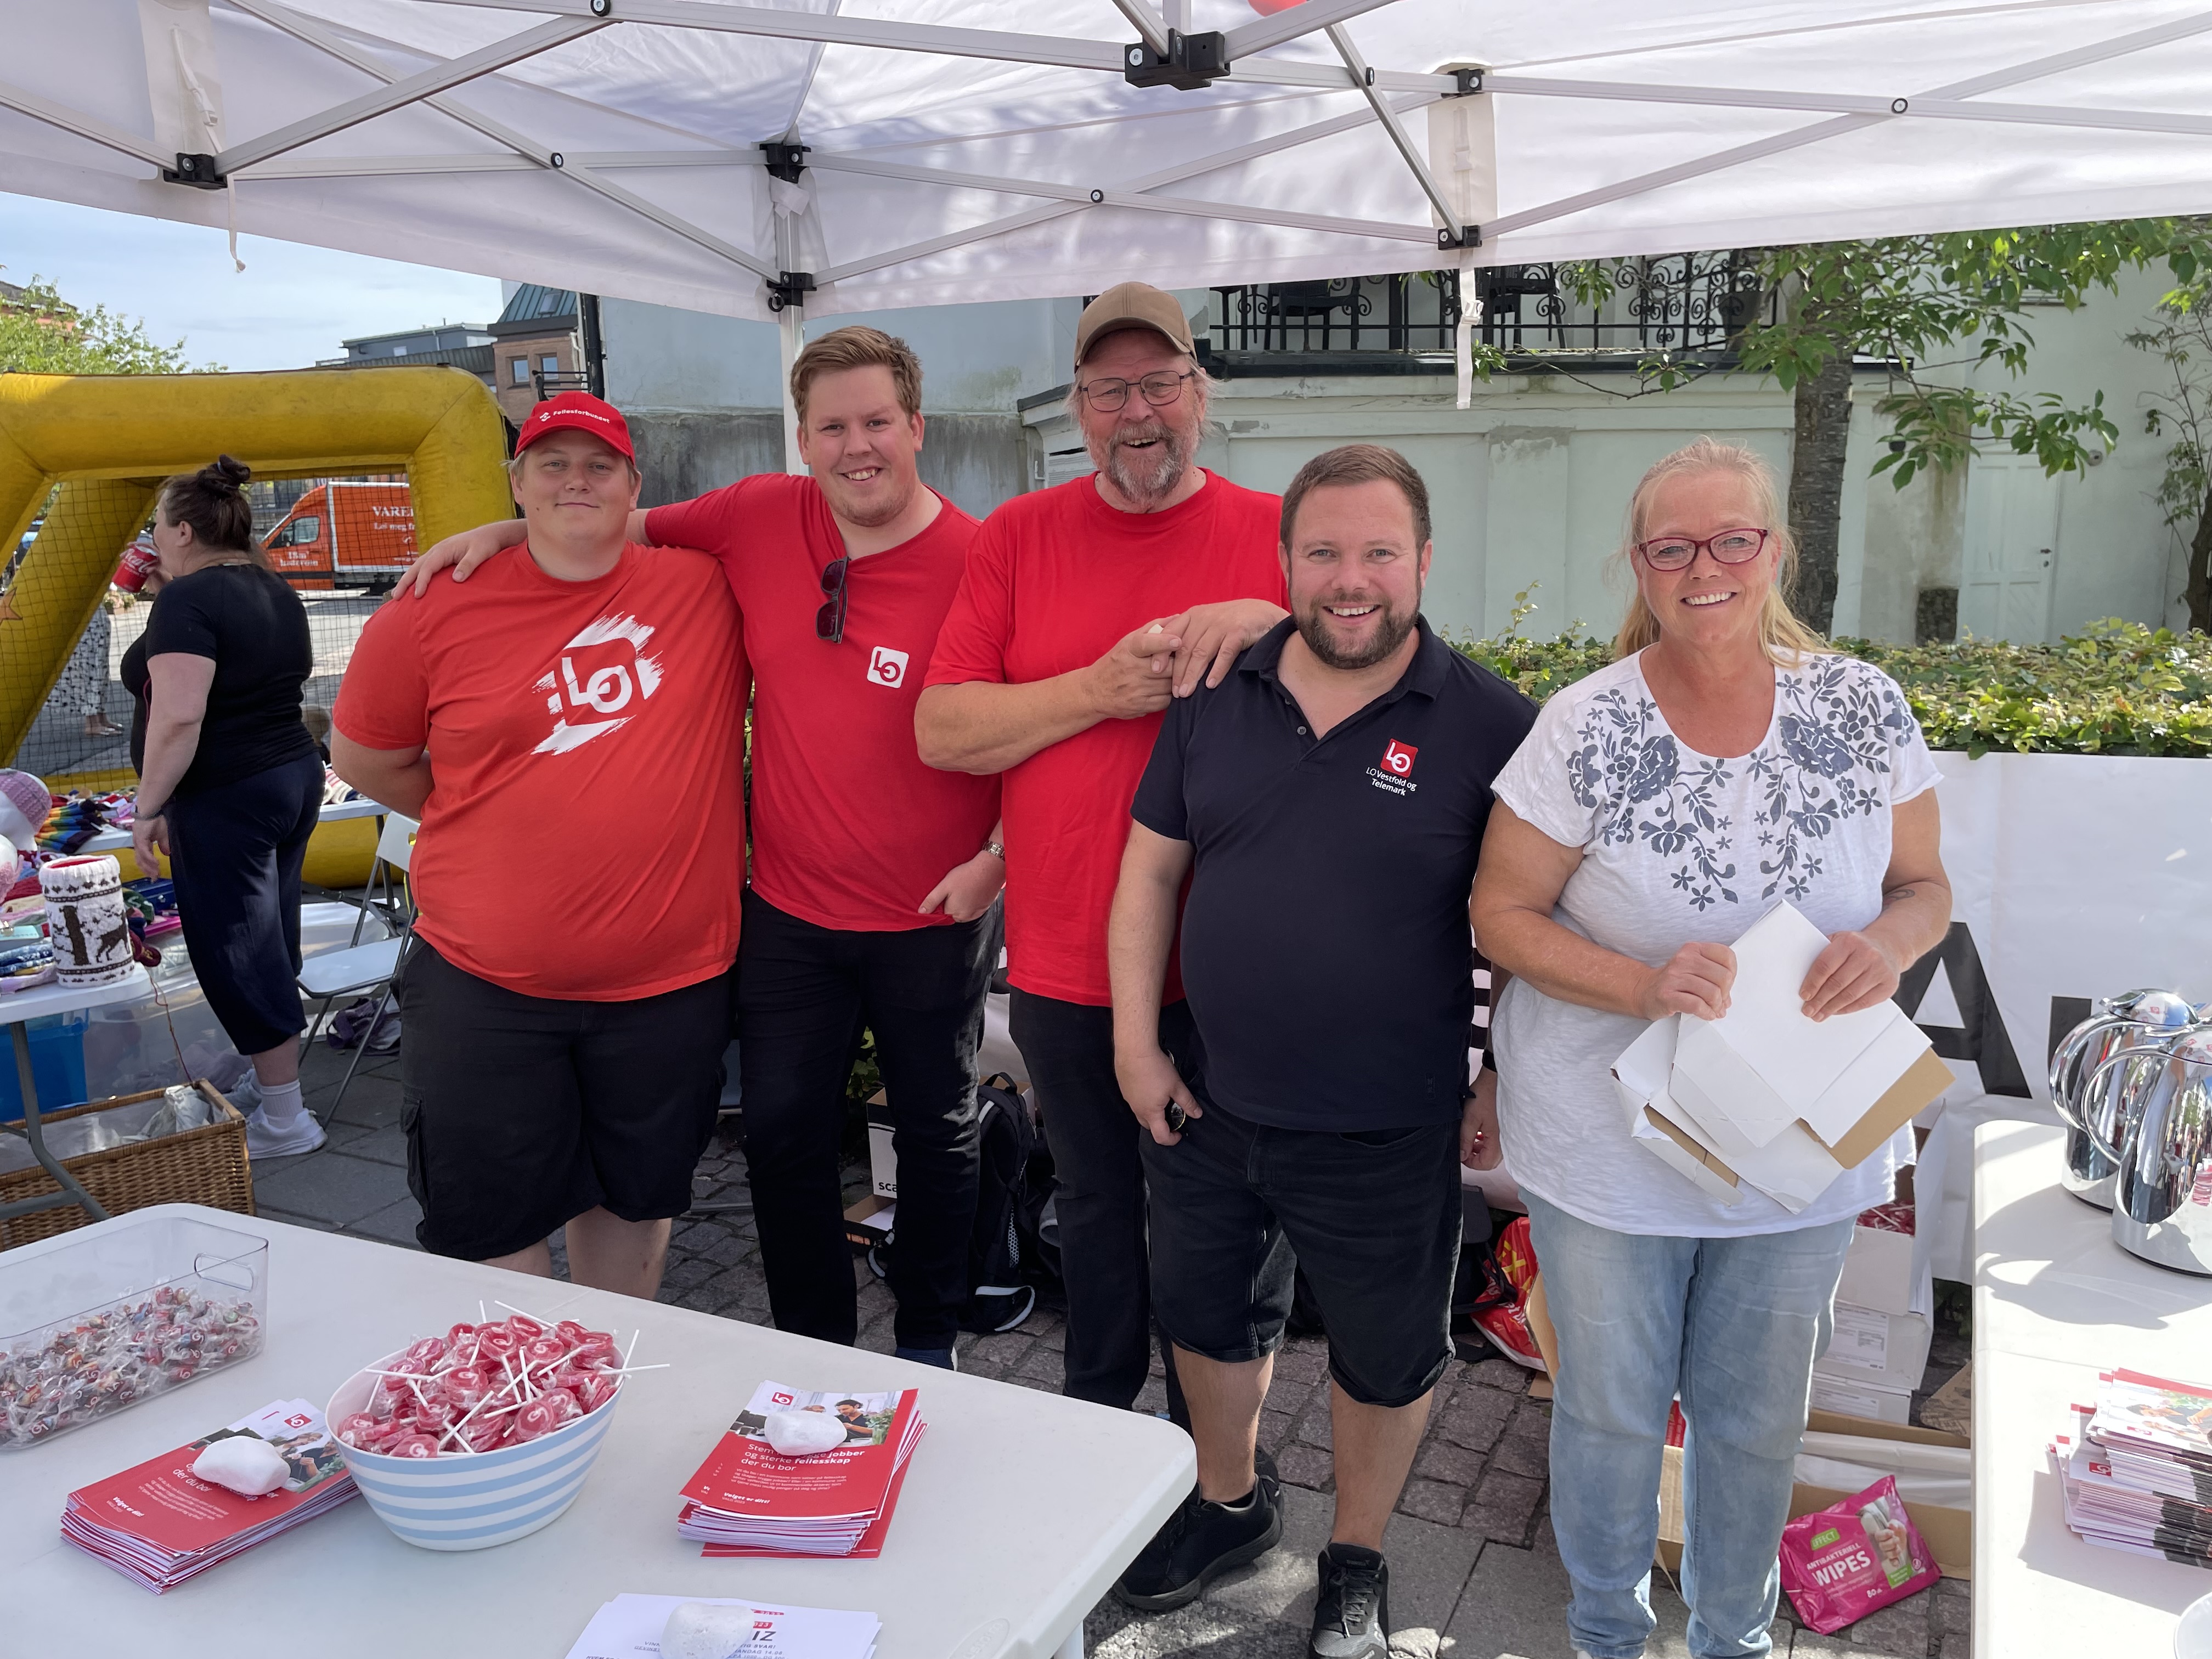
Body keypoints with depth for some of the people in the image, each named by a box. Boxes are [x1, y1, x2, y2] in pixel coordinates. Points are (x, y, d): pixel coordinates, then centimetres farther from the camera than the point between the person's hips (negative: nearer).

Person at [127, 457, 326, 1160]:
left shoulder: (188, 599, -15)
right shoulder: (279, 594, 11)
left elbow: (178, 717, -24)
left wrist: (148, 806, -16)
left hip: (225, 798, -9)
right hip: (296, 777, 9)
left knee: (236, 955, -1)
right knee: (270, 941, 16)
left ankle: (284, 1117, 4)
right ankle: (270, 1082, 27)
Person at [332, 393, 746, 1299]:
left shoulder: (705, 585, -4)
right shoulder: (435, 612, -3)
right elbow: (363, 758, 8)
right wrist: (500, 825, 7)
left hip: (670, 982, 1)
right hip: (480, 984, 0)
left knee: (633, 1198, 19)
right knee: (493, 1230, 9)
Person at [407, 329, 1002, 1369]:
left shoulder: (978, 561, -14)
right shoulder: (762, 519, -2)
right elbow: (635, 526, 16)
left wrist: (995, 862, -14)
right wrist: (507, 529, 5)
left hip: (933, 917, -3)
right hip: (789, 909, 3)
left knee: (936, 1129, 14)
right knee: (782, 1131, 11)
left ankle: (927, 1342, 37)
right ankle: (815, 1348, 33)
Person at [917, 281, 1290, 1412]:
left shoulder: (1276, 533, -1)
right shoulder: (1018, 535, 3)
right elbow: (941, 730, -4)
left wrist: (1266, 621, -22)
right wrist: (1102, 690, -16)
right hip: (1064, 964, 2)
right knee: (1094, 1203, 20)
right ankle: (1096, 1427, 43)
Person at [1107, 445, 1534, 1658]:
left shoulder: (1487, 725, -12)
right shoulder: (1218, 696, -1)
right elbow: (1151, 870, 4)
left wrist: (1508, 1082, -6)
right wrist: (1137, 1042, 0)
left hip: (1385, 1134, -3)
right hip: (1206, 1103, 4)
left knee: (1384, 1354, 17)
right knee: (1208, 1319, 23)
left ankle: (1357, 1559, 44)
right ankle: (1229, 1503, 52)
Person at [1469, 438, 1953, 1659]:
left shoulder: (1863, 708, -5)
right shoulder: (1584, 727, -14)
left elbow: (1924, 885, 5)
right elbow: (1501, 915, -9)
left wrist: (1889, 941, -19)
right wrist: (1644, 986, -25)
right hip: (1610, 1140, -2)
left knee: (1758, 1417, 20)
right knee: (1611, 1409, 16)